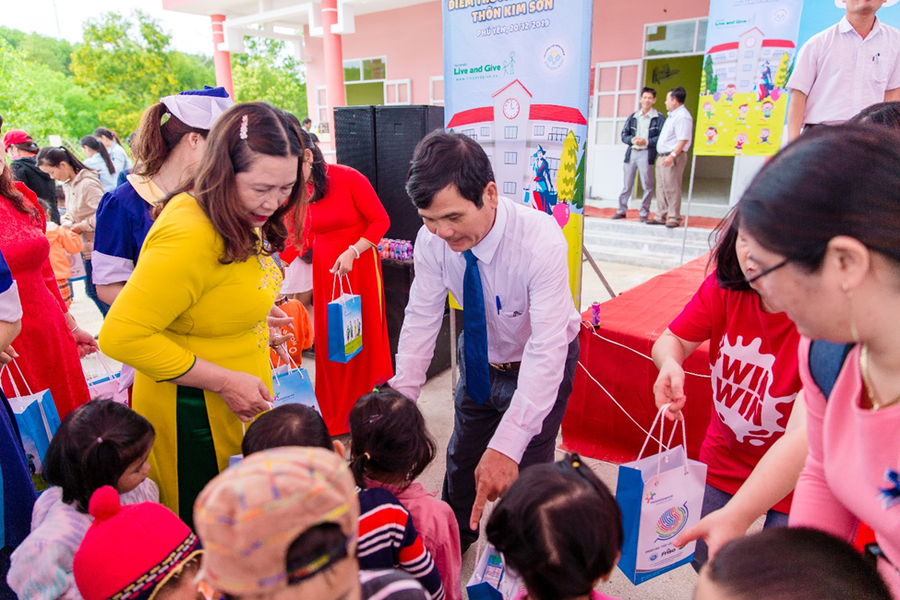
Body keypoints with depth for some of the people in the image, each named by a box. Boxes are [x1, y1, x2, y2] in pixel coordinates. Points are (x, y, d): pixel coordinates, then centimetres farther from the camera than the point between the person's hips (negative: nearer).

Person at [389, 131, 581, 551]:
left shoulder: (540, 240, -37)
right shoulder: (432, 240, -23)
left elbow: (546, 349, -40)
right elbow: (421, 320, -18)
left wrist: (506, 446, -47)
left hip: (540, 364, -4)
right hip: (480, 360, 5)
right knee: (461, 461, 21)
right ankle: (451, 547, 51)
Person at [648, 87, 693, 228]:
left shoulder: (682, 116, -13)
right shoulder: (672, 115, 20)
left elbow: (683, 139, -21)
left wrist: (672, 155, -27)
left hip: (673, 157, -10)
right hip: (664, 157, 10)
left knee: (672, 189, -8)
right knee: (661, 188, 12)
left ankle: (674, 218, -3)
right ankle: (661, 217, 18)